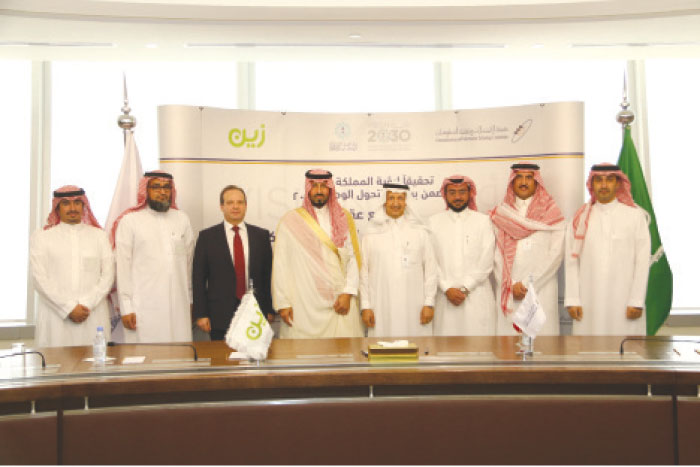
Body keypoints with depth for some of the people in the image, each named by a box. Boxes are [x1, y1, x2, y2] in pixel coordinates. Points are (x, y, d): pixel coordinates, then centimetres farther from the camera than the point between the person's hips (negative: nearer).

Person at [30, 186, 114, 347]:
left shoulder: (99, 235, 14)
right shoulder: (41, 237, 10)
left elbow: (108, 275, 6)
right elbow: (40, 279, 1)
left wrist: (86, 305, -7)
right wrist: (69, 308, -8)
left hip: (93, 314, 1)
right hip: (55, 314, -1)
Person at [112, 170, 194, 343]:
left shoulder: (182, 219, 13)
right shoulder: (129, 221, 3)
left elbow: (189, 262, 13)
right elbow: (123, 267, 1)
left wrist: (191, 301, 12)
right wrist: (126, 308, -3)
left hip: (179, 306, 3)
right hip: (144, 308, -3)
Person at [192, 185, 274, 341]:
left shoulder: (261, 235, 8)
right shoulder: (207, 236, 3)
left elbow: (268, 274, 9)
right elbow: (198, 277, 2)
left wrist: (269, 310, 5)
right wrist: (200, 314, -4)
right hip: (220, 316, -1)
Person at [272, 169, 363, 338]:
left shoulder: (343, 218, 11)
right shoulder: (290, 221, 3)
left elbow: (353, 258, 7)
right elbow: (281, 265, 1)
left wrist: (347, 293, -4)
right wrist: (283, 303, -4)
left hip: (339, 304, 2)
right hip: (303, 307, -2)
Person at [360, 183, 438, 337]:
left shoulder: (420, 232, 8)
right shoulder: (371, 235, 7)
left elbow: (430, 268, 6)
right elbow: (364, 272, 5)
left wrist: (429, 303, 0)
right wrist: (365, 306, 0)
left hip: (414, 308, 0)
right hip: (382, 307, 0)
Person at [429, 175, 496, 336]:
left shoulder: (483, 221, 7)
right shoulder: (434, 222, 8)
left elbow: (486, 262, 1)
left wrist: (465, 288, -6)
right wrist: (447, 288, -7)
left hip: (477, 296, 0)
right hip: (445, 297, 0)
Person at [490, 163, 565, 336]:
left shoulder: (551, 213, 8)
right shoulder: (501, 214, 12)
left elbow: (556, 254, -1)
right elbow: (496, 256, 6)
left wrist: (527, 284, -6)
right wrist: (511, 285, -6)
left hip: (541, 290, -1)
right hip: (508, 293, 1)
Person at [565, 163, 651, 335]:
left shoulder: (635, 216, 4)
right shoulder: (581, 218, 8)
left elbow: (643, 261, 1)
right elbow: (571, 262, 5)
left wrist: (637, 302, -4)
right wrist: (572, 300, 0)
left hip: (624, 304, -1)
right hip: (589, 303, 1)